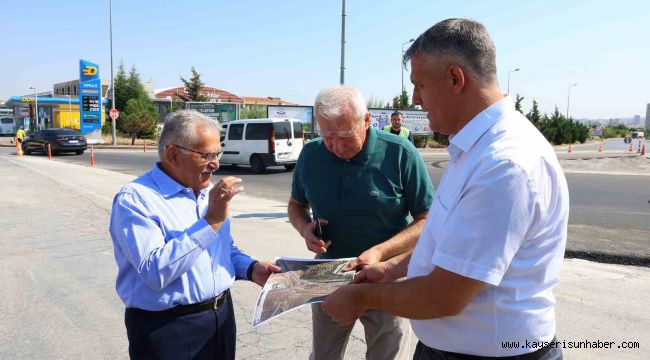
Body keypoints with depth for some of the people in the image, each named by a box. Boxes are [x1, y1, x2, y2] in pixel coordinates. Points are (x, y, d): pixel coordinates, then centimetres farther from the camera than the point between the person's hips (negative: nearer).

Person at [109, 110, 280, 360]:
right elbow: (155, 272, -27)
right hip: (167, 329, -7)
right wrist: (211, 221, -27)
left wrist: (250, 268, -1)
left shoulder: (210, 193, 8)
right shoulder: (134, 198, -16)